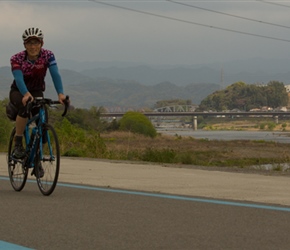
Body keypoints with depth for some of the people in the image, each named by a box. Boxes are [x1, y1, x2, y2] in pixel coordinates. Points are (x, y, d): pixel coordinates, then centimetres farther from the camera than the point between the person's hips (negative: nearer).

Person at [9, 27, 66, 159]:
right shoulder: (17, 58, -20)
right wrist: (26, 94, -55)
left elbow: (55, 74, -30)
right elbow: (18, 78, -35)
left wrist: (60, 93, -47)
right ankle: (17, 144, -26)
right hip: (18, 92, -2)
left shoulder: (47, 55, -16)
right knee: (25, 107, -36)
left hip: (37, 92, 2)